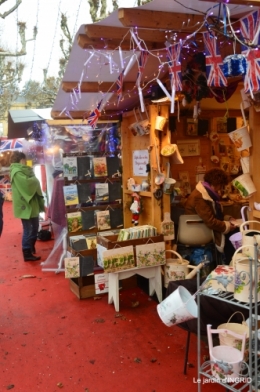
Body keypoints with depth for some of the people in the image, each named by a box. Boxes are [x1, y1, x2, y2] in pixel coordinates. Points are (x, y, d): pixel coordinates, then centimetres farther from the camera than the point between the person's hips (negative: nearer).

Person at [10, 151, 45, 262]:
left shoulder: (23, 171, 18)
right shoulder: (17, 172, -14)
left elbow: (32, 183, 17)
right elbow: (27, 183, -26)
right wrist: (35, 180, -9)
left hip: (31, 204, 10)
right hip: (24, 206, -10)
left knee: (35, 227, 18)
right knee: (28, 230, -4)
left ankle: (31, 247, 34)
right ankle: (27, 254, 4)